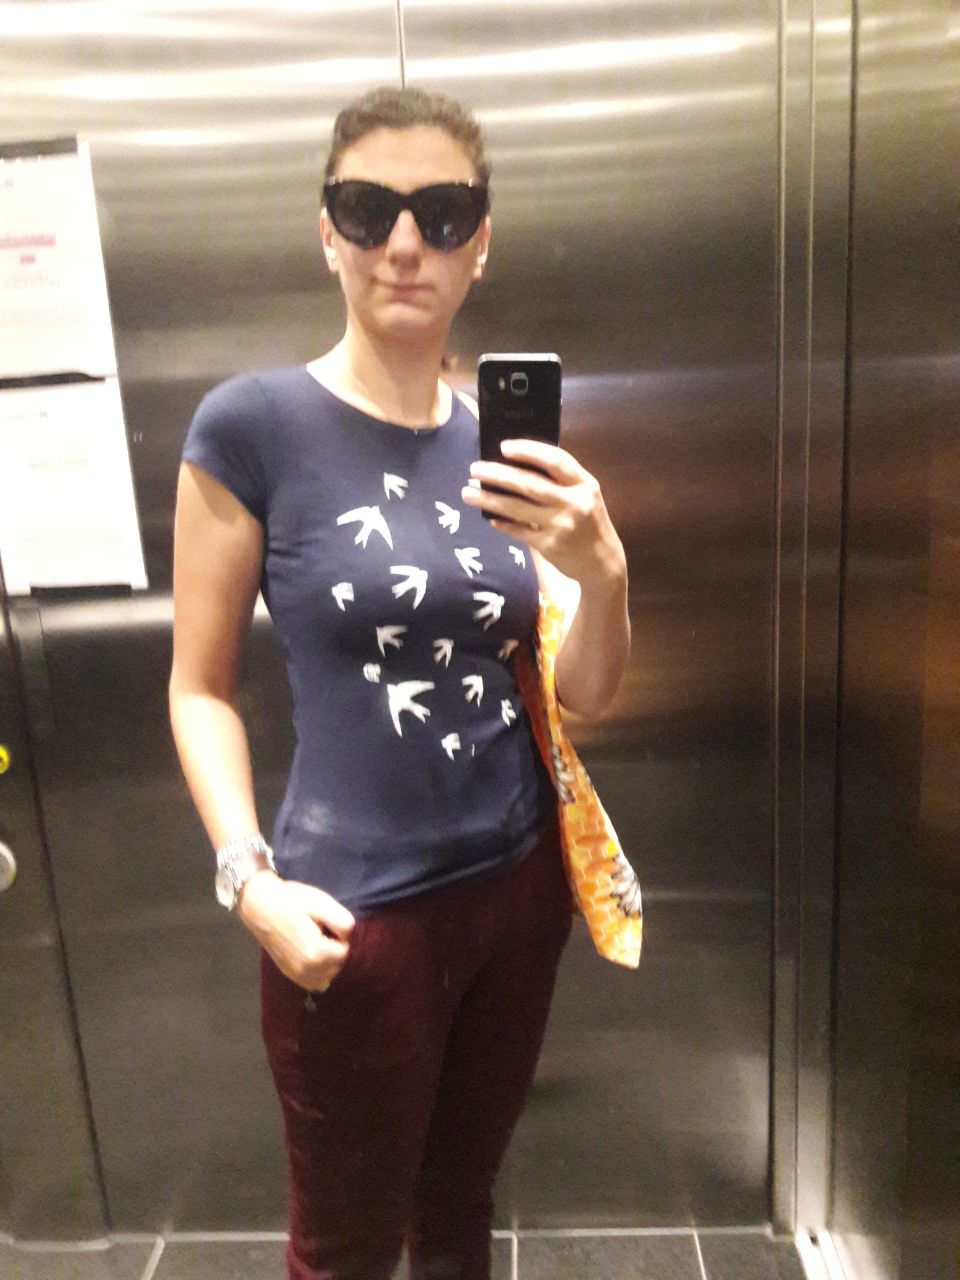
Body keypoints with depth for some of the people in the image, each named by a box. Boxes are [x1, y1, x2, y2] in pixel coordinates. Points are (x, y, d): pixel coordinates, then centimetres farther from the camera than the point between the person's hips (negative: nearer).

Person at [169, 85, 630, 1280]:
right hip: (356, 912, -4)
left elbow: (583, 692, 3)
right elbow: (201, 686, -5)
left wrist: (604, 573, -17)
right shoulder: (252, 423, -11)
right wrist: (250, 880, -16)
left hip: (521, 875, 5)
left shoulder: (502, 440, 3)